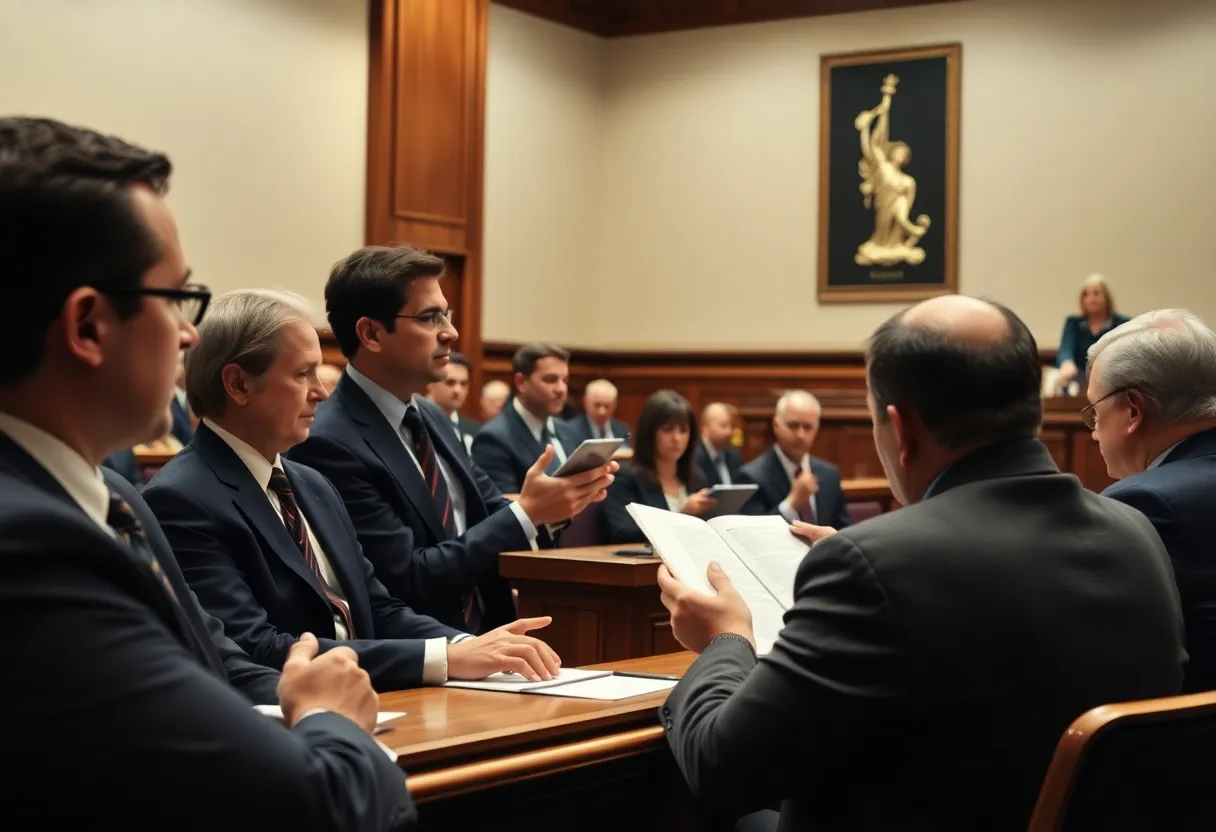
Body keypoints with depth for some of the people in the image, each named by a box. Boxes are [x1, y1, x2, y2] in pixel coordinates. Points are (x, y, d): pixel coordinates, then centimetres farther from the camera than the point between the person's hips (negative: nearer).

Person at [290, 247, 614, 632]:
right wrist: (527, 513, -17)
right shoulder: (329, 442, -16)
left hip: (483, 641, 8)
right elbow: (407, 580, -19)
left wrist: (551, 502, -6)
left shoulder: (432, 417, 11)